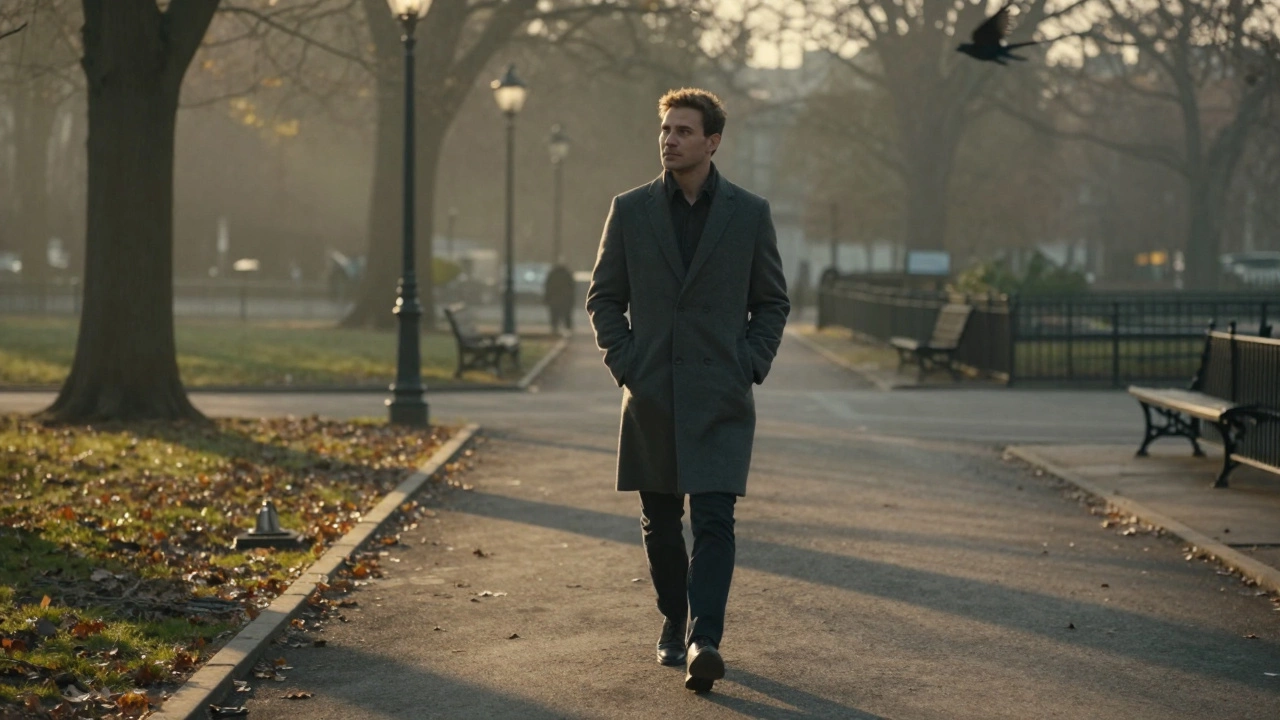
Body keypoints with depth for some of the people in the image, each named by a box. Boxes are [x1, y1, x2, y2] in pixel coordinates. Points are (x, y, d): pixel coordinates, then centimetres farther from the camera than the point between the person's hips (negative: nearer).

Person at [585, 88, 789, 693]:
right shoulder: (630, 210, 4)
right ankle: (674, 621, 30)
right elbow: (603, 296, 10)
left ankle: (704, 642, -18)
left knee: (713, 520, -12)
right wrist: (623, 362, -1)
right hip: (651, 398, 2)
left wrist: (751, 365, -3)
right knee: (660, 523, 11)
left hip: (720, 399, -2)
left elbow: (772, 301, 9)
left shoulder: (749, 213, 2)